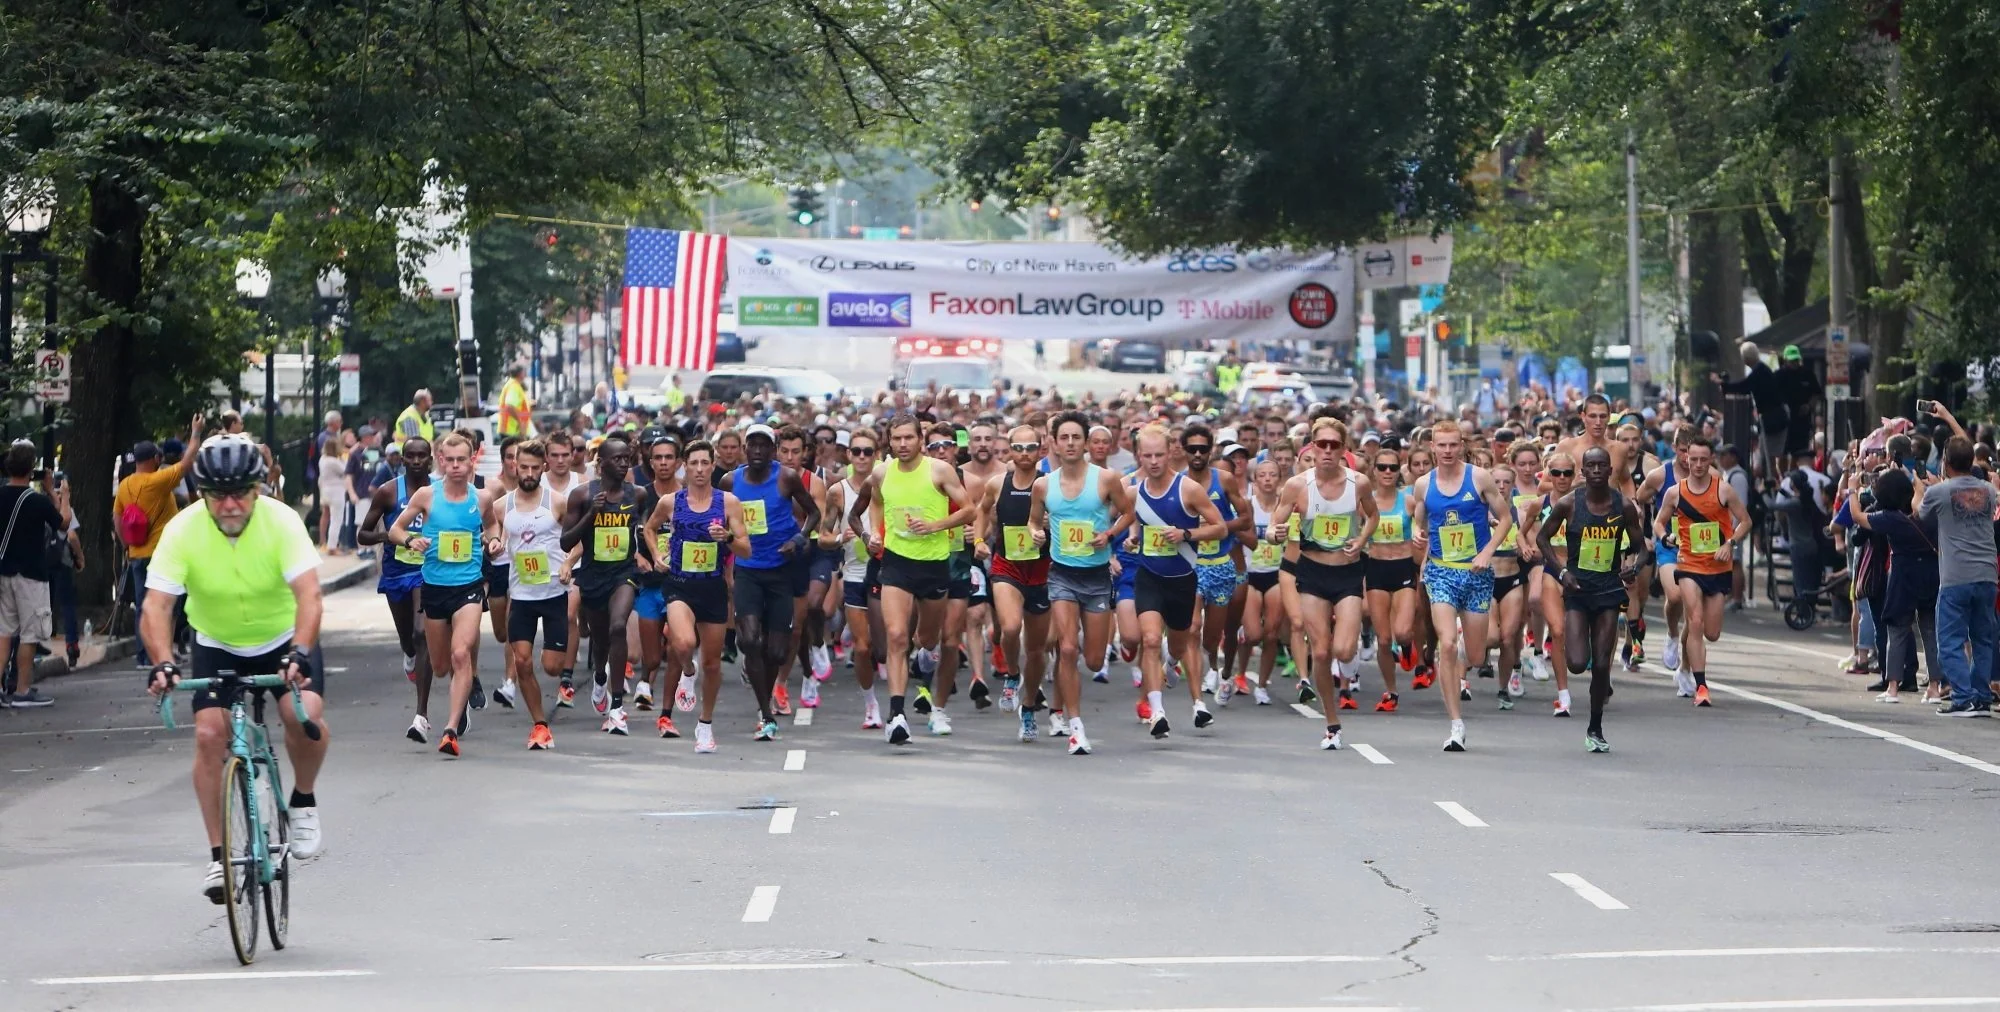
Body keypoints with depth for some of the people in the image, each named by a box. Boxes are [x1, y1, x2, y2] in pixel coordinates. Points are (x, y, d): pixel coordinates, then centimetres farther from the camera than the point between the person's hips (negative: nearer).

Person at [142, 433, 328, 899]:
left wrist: (299, 654, -49)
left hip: (283, 640, -1)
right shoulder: (183, 530, -22)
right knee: (209, 734, -15)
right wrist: (163, 663, -44)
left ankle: (303, 802, 4)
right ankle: (218, 856, -4)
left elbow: (308, 594, -33)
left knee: (306, 715, -26)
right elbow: (156, 605, -27)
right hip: (216, 646, 1)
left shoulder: (281, 521, -24)